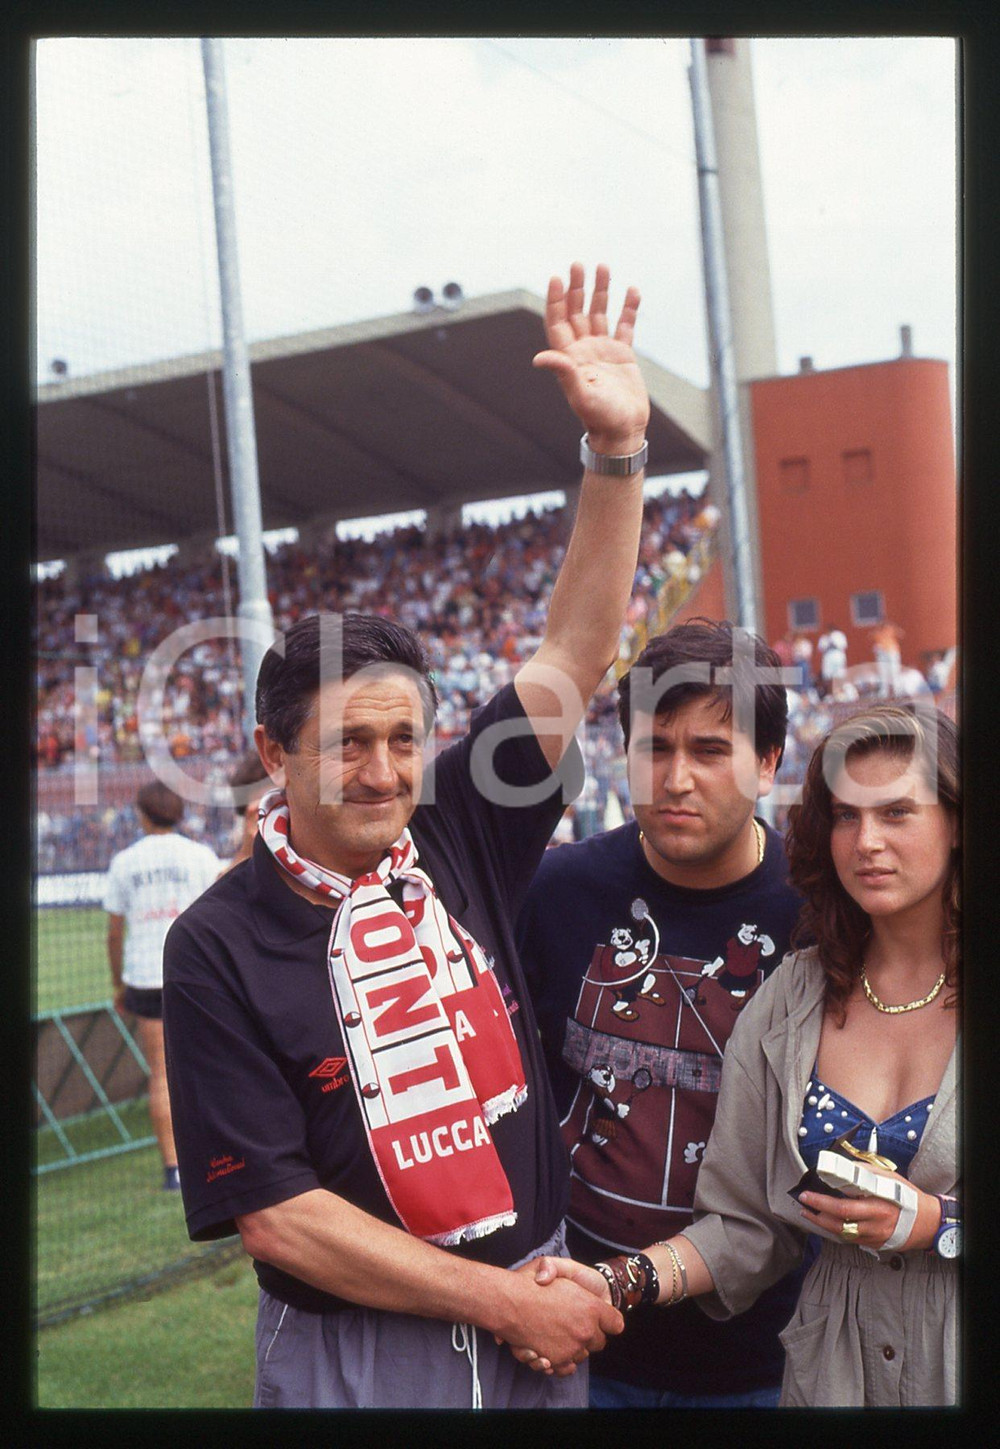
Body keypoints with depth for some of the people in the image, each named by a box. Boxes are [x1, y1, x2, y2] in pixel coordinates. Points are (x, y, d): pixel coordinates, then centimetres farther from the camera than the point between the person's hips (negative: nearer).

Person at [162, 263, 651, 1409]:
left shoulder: (461, 836, -3)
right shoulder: (220, 946, -14)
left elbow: (575, 652, -5)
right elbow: (273, 1213, -16)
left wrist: (616, 447, -15)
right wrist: (502, 1301, -14)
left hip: (540, 1314, 4)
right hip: (354, 1359, -4)